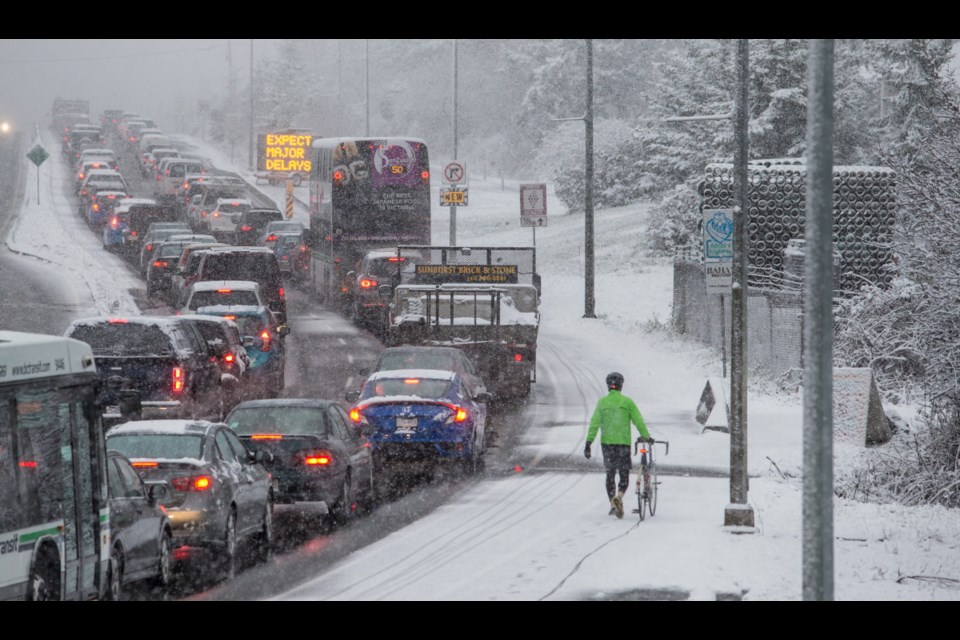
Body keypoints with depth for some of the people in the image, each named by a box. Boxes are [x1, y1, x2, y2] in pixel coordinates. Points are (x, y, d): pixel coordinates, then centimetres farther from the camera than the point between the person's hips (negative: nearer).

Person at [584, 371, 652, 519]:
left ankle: (613, 505, 15)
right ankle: (619, 497, -22)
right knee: (624, 475, 5)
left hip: (606, 442, 2)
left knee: (610, 474, 16)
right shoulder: (627, 402, -3)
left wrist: (588, 443, -4)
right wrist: (646, 436, 13)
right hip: (623, 442, -2)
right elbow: (638, 421, -1)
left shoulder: (602, 402, 1)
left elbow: (594, 423, -4)